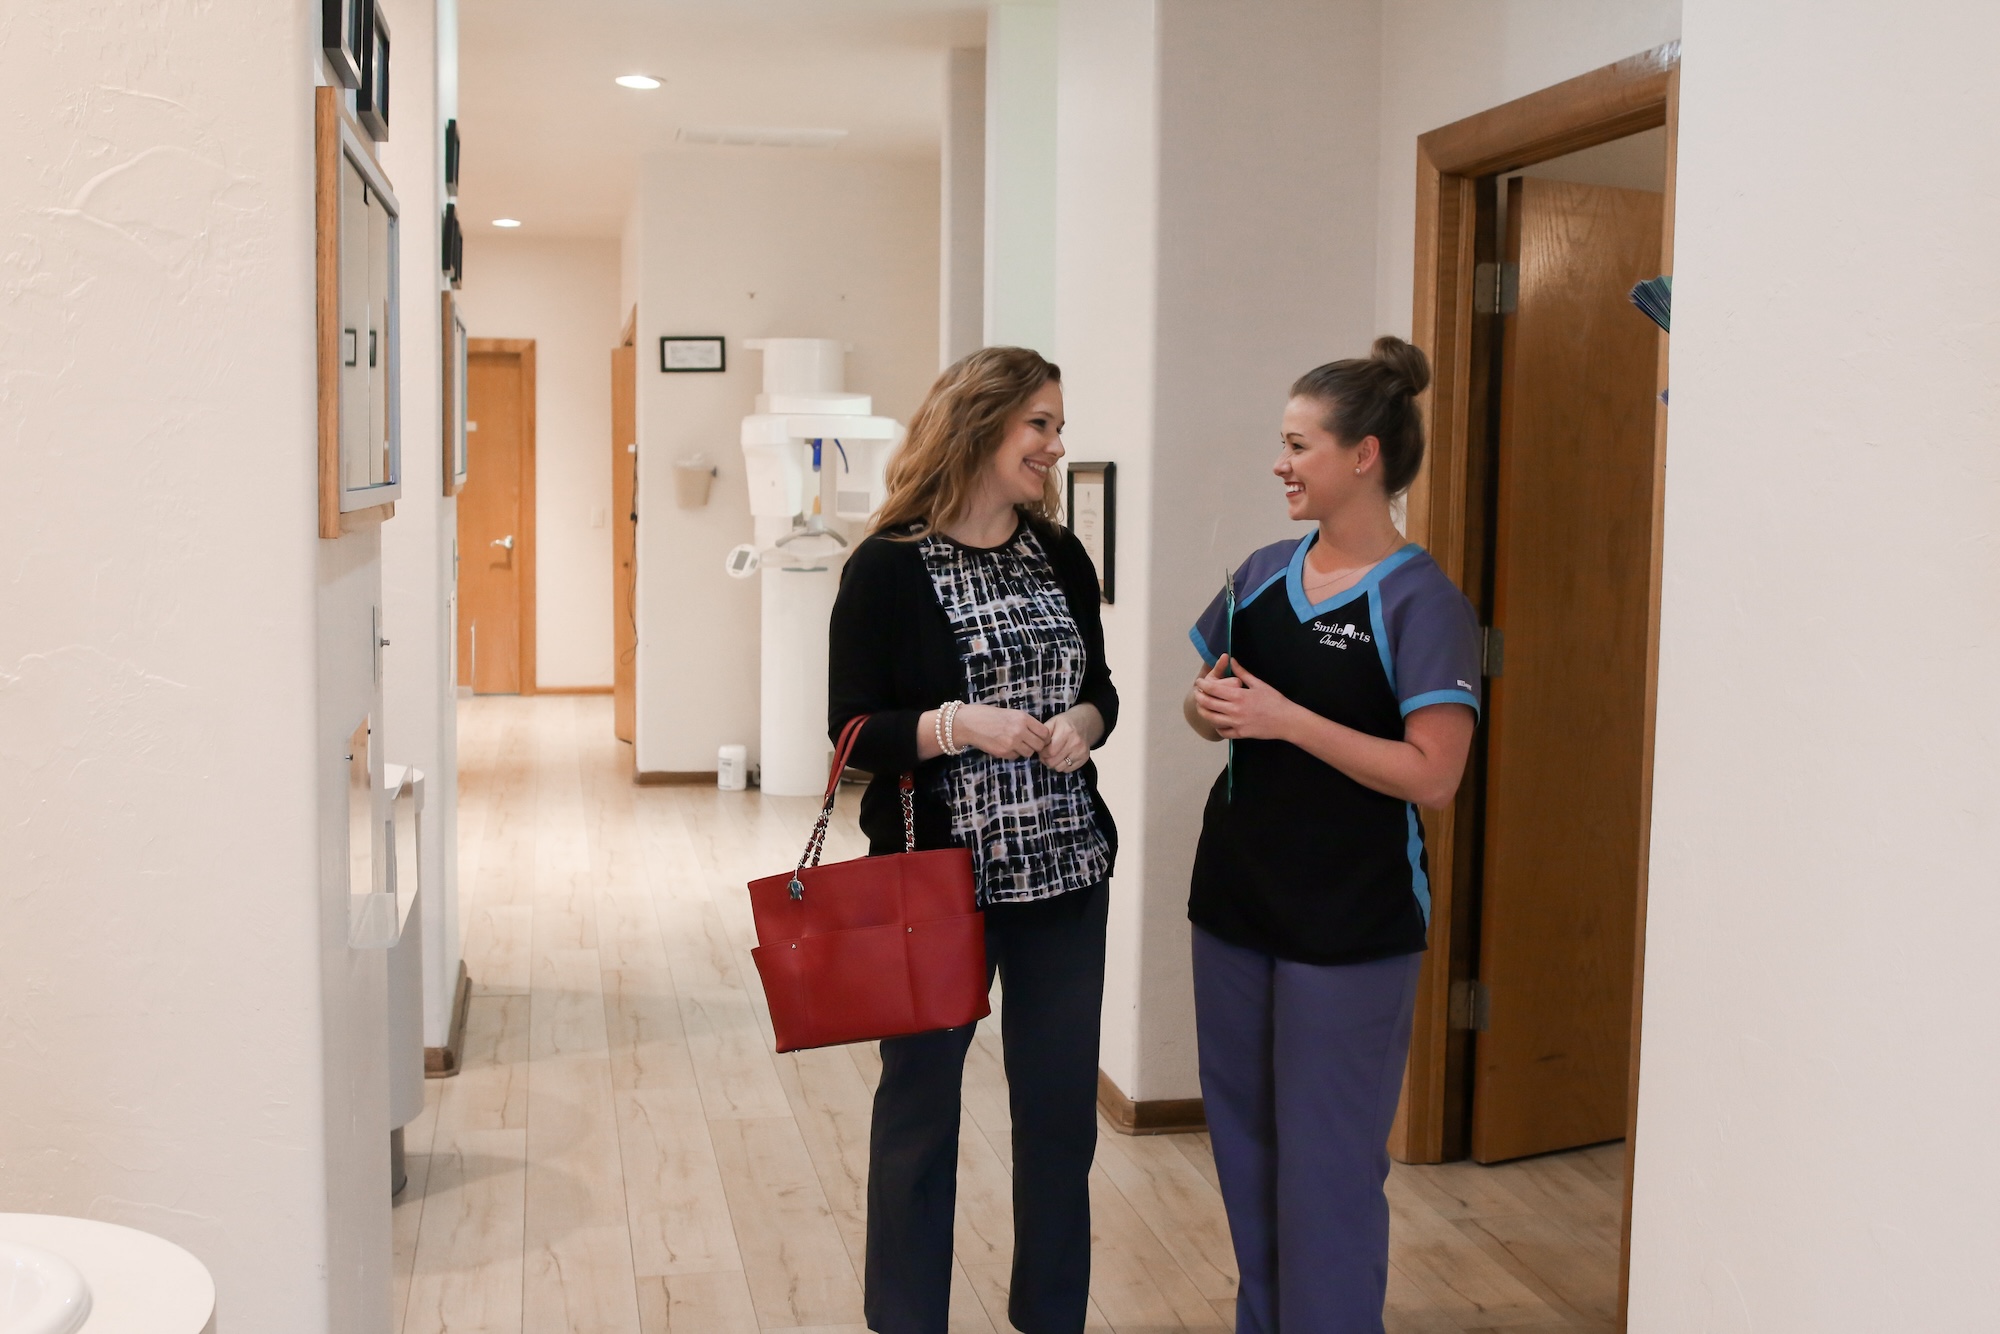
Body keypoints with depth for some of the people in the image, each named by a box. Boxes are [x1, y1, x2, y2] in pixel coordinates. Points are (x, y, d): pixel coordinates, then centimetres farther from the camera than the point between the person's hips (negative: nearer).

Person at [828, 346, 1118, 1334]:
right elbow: (853, 728, -8)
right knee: (920, 1103, 9)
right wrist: (958, 725, -23)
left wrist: (1083, 722, -7)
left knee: (1061, 1105, 12)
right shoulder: (887, 568, -8)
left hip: (1065, 872, 5)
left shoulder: (1061, 558, 6)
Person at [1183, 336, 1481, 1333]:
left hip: (1350, 923, -7)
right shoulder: (1265, 573, 7)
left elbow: (1431, 775, -19)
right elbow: (1209, 702, 18)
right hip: (1236, 895, 7)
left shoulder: (1421, 603, -13)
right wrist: (1212, 707, -6)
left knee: (1325, 1163, 3)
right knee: (1243, 1140, 17)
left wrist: (1288, 719, -22)